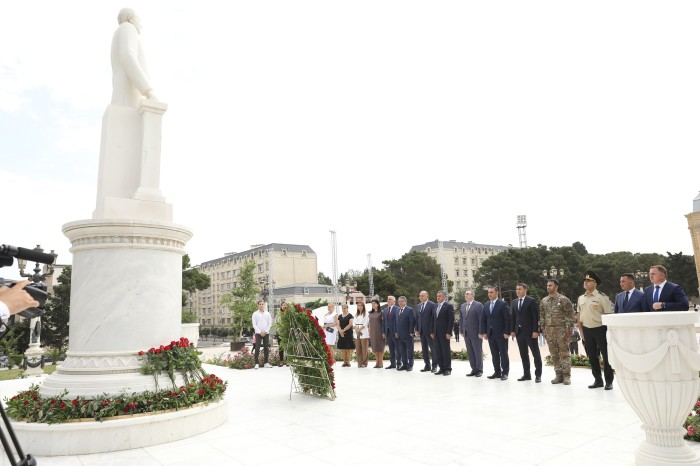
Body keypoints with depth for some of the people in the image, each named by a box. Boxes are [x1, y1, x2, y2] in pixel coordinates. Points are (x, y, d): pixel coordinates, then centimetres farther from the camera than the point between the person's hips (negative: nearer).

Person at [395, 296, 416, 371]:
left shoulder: (410, 310, -8)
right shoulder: (397, 311, 13)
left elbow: (412, 322, -12)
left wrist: (411, 332, -15)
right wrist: (396, 332, 10)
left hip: (408, 334, -6)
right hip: (400, 335, 6)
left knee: (409, 351, 3)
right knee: (402, 351, 10)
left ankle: (410, 365, 10)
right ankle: (404, 365, 17)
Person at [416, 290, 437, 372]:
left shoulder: (432, 305, -7)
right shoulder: (419, 306, 13)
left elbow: (434, 317, -11)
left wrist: (433, 330, -14)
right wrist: (417, 329, 8)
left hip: (429, 331, -7)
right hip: (421, 331, 7)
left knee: (433, 348, 1)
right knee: (424, 349, 11)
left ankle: (434, 366, 9)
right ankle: (427, 366, 19)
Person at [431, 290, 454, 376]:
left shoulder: (449, 306, -6)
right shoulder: (436, 307, 15)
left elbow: (451, 320, -11)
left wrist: (448, 332, -16)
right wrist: (432, 332, 11)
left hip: (444, 333, -6)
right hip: (436, 333, 7)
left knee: (446, 351, 0)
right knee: (438, 352, 7)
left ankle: (447, 369, 9)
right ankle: (442, 368, 14)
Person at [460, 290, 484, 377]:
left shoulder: (478, 305, -7)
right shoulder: (462, 306, 12)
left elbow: (481, 319, -11)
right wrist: (462, 331, 9)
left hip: (476, 333, -6)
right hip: (466, 333, 6)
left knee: (478, 352, 3)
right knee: (470, 353, 9)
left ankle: (479, 370, 13)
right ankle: (474, 369, 17)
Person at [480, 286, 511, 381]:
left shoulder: (503, 304, -6)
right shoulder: (486, 305, 11)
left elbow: (508, 319, -9)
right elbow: (483, 319, 12)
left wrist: (507, 332, -14)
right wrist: (484, 332, 5)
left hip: (501, 334, -5)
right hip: (490, 334, 5)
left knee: (503, 354, 2)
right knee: (494, 354, 8)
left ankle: (505, 373, 9)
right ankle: (497, 372, 15)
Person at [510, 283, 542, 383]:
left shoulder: (531, 301, -6)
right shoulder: (514, 303, 12)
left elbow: (536, 316, -10)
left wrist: (535, 330, -15)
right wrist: (513, 330, 6)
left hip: (530, 331, -5)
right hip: (519, 332, 6)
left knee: (536, 353, 3)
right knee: (523, 354, 9)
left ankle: (538, 375, 9)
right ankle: (526, 374, 16)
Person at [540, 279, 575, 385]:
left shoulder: (563, 299, -6)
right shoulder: (543, 301, 9)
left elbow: (571, 315, -6)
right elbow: (542, 316, 15)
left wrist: (569, 329, -10)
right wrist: (543, 328, 9)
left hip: (561, 329, -5)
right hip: (549, 330, 5)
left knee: (564, 353, -1)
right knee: (554, 354, 9)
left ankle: (566, 376, 6)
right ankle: (558, 375, 17)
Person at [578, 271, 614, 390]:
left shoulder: (601, 297, -9)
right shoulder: (581, 298, 9)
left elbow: (609, 315, -9)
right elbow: (579, 316, 14)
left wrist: (609, 331, -11)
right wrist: (581, 331, 9)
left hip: (600, 329, -5)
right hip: (587, 330, 6)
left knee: (606, 355, 3)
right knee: (592, 356, 12)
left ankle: (609, 381, 15)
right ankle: (597, 380, 24)